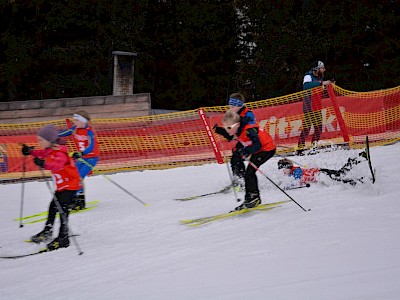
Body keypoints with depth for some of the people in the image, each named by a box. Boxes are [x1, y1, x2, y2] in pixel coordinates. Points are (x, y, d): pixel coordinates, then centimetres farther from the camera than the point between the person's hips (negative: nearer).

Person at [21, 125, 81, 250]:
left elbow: (58, 165, -47)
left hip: (70, 184, -10)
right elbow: (42, 154, 23)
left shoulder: (59, 153, -27)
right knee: (53, 206, 17)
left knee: (62, 208, -15)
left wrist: (44, 164, -63)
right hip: (61, 185, 10)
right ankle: (47, 232, 32)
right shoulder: (49, 150, 0)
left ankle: (63, 238, -11)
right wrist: (30, 152, 6)